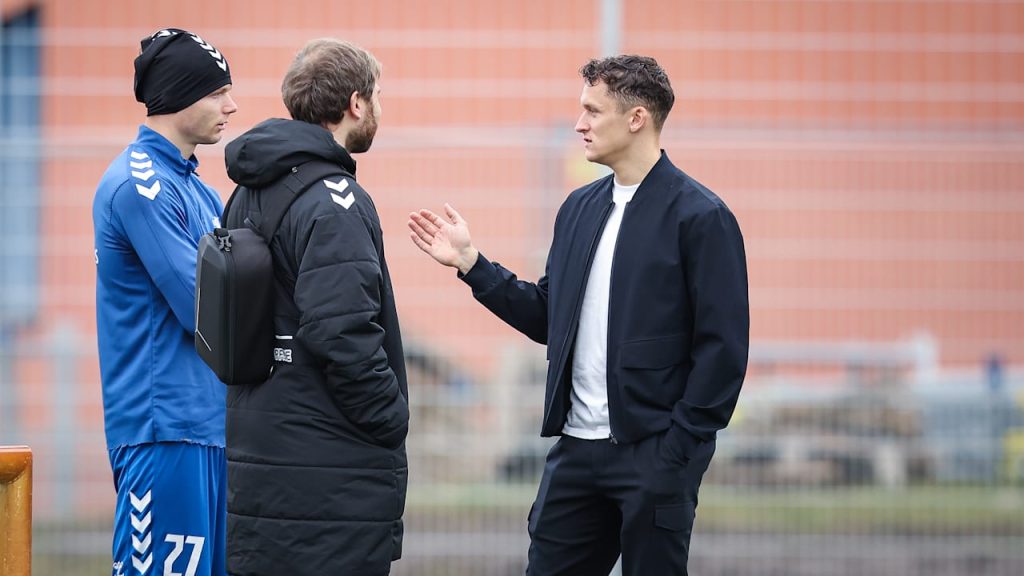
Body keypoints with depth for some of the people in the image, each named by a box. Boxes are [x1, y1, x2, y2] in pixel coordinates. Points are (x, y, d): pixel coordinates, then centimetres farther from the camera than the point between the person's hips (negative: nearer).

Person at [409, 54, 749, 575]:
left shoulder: (700, 217, -9)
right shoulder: (579, 208, 13)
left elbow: (722, 348, -11)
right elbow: (547, 318, 16)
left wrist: (679, 449, -14)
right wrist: (470, 263, 9)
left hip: (653, 454, -7)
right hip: (577, 449, 7)